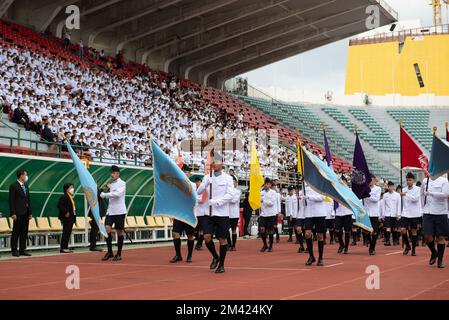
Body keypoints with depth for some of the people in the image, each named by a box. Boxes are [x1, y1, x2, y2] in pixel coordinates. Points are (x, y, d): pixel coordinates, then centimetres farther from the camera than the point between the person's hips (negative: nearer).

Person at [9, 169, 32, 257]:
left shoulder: (26, 186, 16)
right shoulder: (13, 186, -6)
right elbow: (11, 201, -9)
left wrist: (30, 212, 12)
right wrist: (13, 213, -15)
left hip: (26, 213, 7)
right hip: (18, 213, -7)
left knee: (24, 232, 8)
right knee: (16, 232, -2)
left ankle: (22, 250, 12)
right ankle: (14, 250, 2)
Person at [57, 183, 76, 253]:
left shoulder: (71, 197, 18)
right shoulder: (64, 197, -11)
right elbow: (59, 205, -20)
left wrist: (74, 217, 12)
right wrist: (66, 212, -20)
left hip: (71, 218, 9)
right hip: (66, 218, -9)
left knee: (68, 233, 10)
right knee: (66, 233, -8)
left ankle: (65, 247, 14)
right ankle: (63, 248, -6)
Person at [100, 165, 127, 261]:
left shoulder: (122, 183, -5)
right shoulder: (111, 184, 15)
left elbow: (117, 194, -22)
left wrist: (104, 194, -20)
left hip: (119, 211, -5)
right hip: (110, 211, 5)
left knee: (119, 232, 1)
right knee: (107, 229, -8)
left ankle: (119, 254, 10)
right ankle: (109, 252, 4)